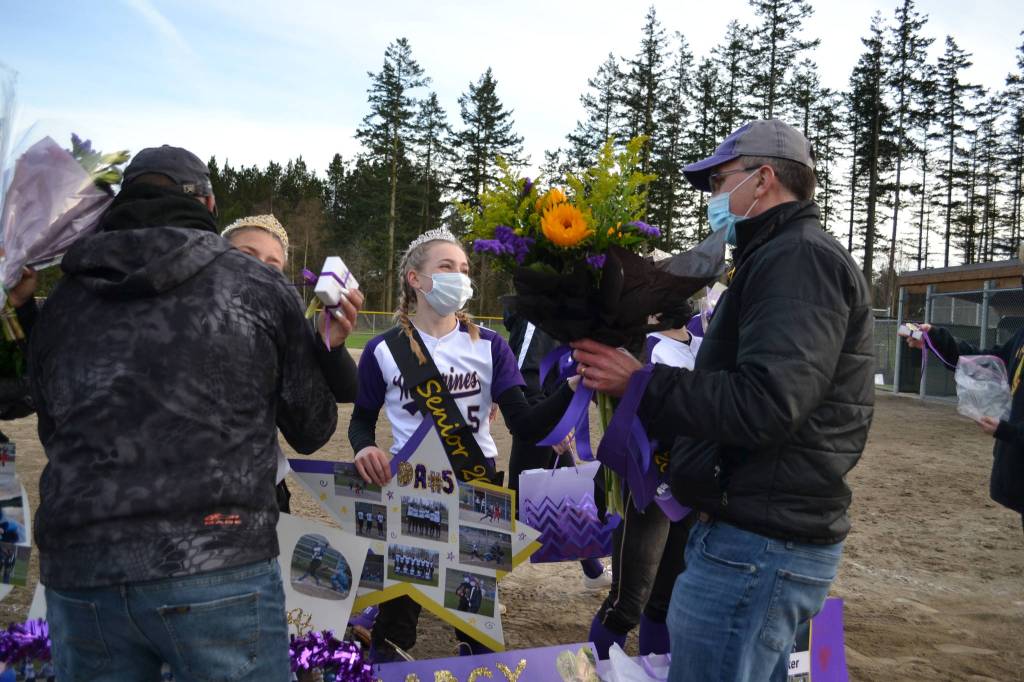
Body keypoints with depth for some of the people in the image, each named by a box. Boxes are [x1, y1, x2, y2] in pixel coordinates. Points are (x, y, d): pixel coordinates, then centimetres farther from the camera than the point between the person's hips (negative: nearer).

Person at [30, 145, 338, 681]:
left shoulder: (59, 305, 10)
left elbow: (54, 436, 18)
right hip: (219, 572, -3)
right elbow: (313, 431, 8)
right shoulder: (260, 287, 1)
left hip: (77, 575, 4)